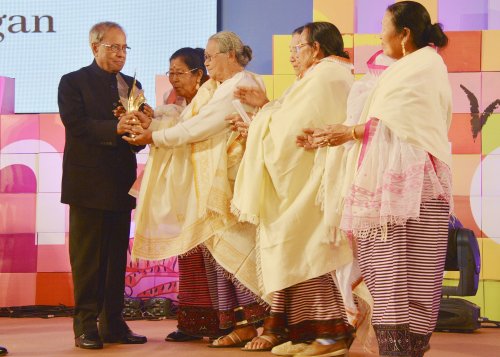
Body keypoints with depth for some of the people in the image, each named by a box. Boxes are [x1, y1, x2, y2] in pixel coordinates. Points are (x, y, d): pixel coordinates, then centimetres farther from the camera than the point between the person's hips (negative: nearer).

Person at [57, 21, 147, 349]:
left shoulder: (131, 85, 15)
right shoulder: (73, 83, -1)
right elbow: (76, 124, -16)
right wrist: (115, 129, -26)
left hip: (120, 183, 6)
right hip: (88, 183, -5)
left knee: (117, 257, 9)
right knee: (87, 257, -3)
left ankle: (113, 323, 15)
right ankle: (86, 325, 1)